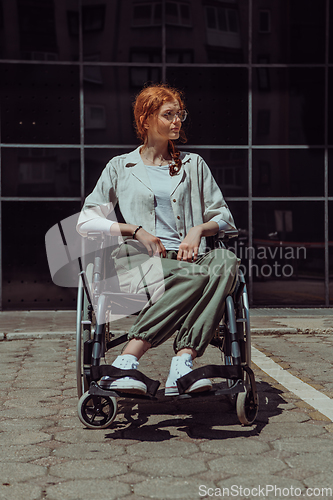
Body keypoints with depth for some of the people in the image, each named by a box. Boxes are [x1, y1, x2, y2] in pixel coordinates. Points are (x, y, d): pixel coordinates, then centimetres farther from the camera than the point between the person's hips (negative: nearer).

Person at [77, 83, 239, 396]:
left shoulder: (194, 164, 23)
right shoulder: (121, 167, 16)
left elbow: (224, 217, 21)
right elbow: (86, 222, 9)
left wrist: (199, 229, -3)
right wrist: (136, 230, -6)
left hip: (186, 258, 3)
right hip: (139, 262, -3)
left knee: (226, 261, -33)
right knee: (197, 277, -36)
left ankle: (182, 365, -43)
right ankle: (125, 365, -40)